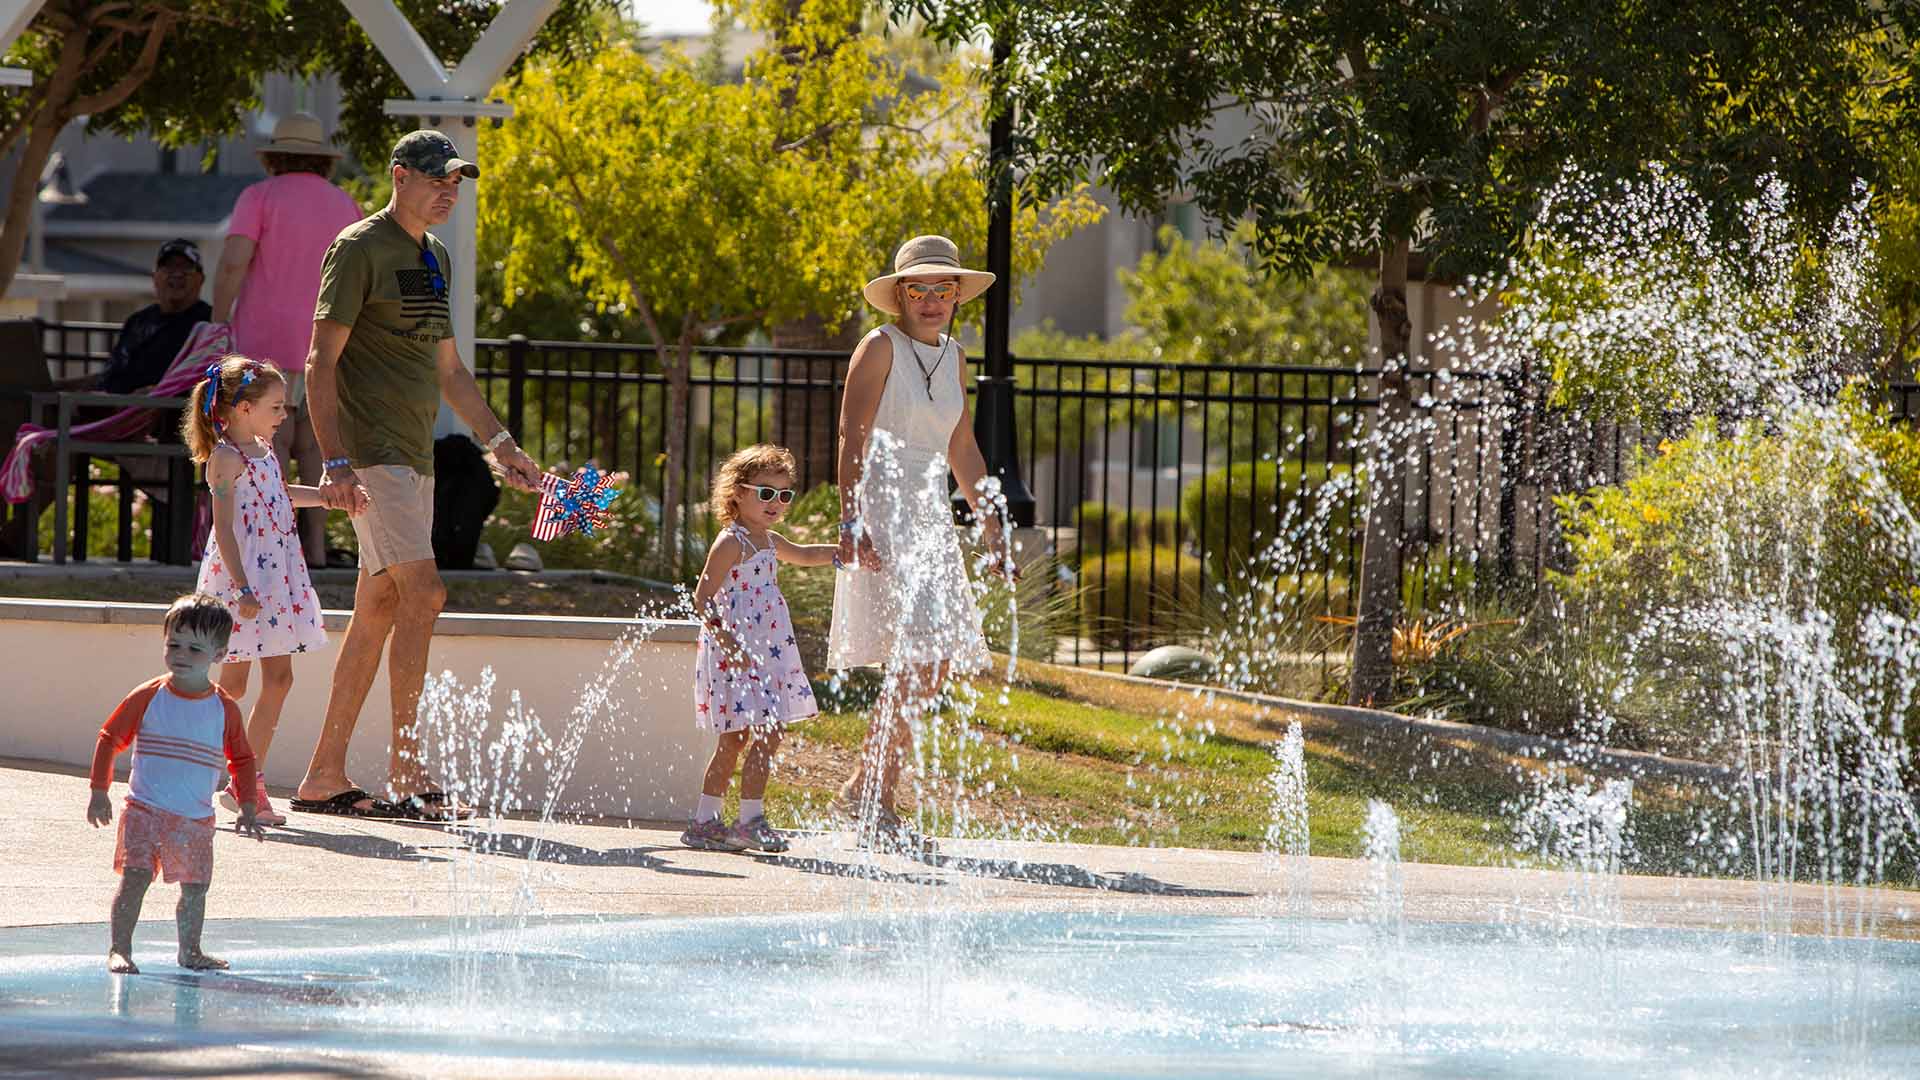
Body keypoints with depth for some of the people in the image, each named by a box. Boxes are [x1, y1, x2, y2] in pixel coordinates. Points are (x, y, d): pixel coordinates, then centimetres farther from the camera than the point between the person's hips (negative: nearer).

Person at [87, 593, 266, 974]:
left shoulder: (225, 709, 2)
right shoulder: (148, 697, -3)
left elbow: (242, 760, 15)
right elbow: (109, 739, 4)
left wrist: (248, 810, 10)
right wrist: (99, 792, 0)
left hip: (196, 819, 2)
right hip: (145, 810, -2)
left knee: (195, 886, 7)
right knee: (135, 878, -13)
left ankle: (190, 951, 23)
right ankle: (119, 949, -7)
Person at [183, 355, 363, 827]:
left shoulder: (263, 451, 13)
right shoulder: (225, 458, -14)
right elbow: (224, 528, -19)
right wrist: (242, 588, -24)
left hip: (276, 574, 9)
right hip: (239, 576, -9)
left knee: (279, 678, 6)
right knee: (233, 683, -5)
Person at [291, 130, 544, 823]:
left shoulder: (434, 256, 19)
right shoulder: (361, 248, -8)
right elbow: (321, 362, -13)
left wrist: (498, 443, 24)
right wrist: (335, 461, -21)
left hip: (413, 454, 9)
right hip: (373, 452, -9)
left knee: (378, 610, 8)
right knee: (421, 595, -16)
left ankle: (324, 776, 12)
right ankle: (406, 775, -16)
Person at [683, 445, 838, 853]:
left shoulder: (767, 541, 16)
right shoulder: (731, 543, -12)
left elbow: (801, 555, 37)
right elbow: (702, 599, -17)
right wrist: (728, 643, -27)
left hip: (765, 655, 10)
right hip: (737, 658, -10)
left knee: (734, 740, 11)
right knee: (768, 733, -13)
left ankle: (704, 821, 14)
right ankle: (750, 820, -10)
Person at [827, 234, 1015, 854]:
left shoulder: (952, 358, 14)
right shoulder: (881, 348, -7)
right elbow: (853, 438, -14)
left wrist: (992, 526, 22)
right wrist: (850, 523, -24)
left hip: (931, 520, 8)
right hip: (883, 515, -8)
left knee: (937, 663, 4)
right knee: (921, 658, -19)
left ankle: (872, 790, 13)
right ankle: (868, 794, -13)